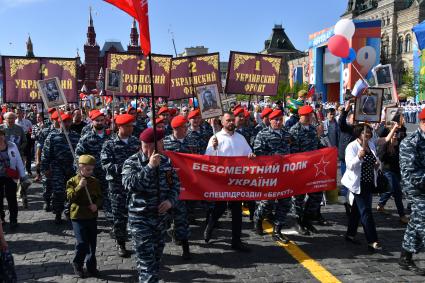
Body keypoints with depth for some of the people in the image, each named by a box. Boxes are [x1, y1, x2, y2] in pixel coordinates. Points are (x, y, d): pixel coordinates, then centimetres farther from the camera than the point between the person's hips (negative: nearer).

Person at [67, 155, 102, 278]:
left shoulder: (95, 182, 4)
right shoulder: (72, 181, -6)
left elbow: (100, 197, 8)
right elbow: (70, 197, -16)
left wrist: (96, 205, -11)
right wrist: (79, 186, -26)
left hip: (92, 217, 4)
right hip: (78, 217, -4)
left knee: (92, 243, 10)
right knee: (82, 243, -9)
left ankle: (91, 266, 25)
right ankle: (77, 265, 16)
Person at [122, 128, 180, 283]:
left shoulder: (166, 161, 4)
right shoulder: (132, 162, -11)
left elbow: (175, 183, 9)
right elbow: (130, 184, -26)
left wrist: (171, 201, -9)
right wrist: (149, 167, -29)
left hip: (162, 217, 5)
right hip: (140, 219, -5)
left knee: (157, 256, 17)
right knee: (146, 259, -5)